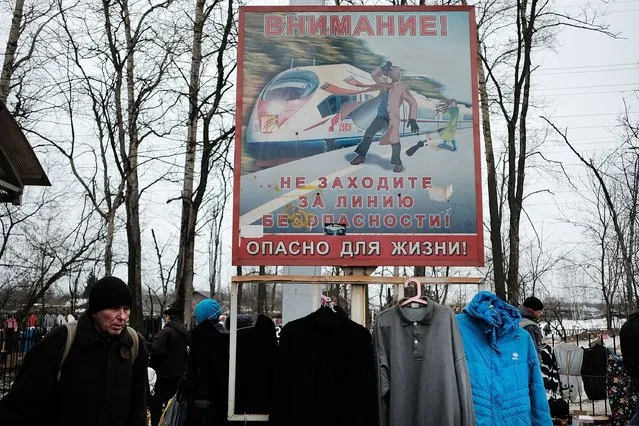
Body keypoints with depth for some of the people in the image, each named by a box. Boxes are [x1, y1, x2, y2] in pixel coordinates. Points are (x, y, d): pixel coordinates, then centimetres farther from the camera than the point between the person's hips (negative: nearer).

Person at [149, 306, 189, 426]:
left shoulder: (165, 332, -14)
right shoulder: (185, 332, 10)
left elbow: (156, 351, -23)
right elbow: (188, 352, 14)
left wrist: (154, 366, -7)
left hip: (167, 374, -8)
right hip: (182, 373, 8)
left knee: (155, 402, -1)